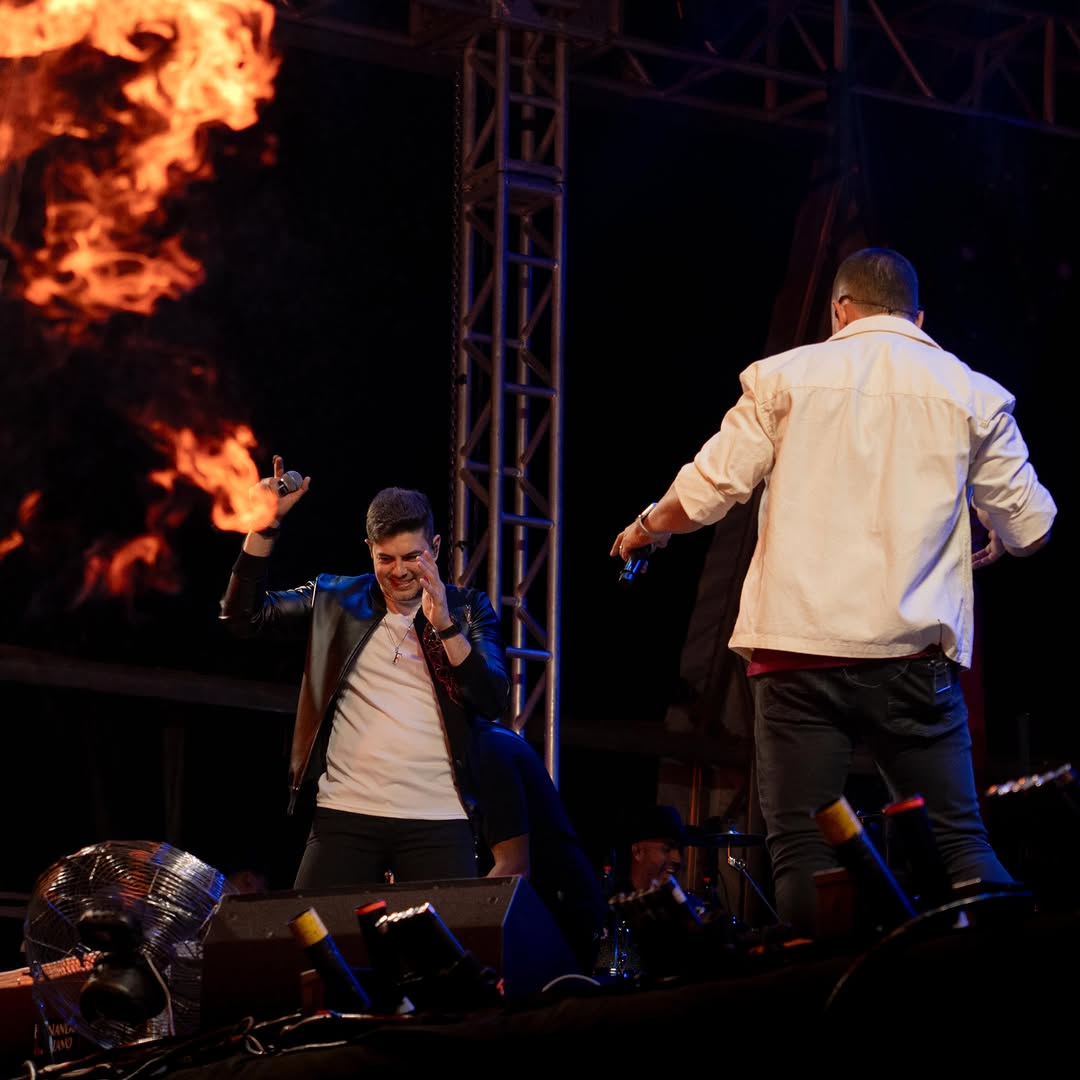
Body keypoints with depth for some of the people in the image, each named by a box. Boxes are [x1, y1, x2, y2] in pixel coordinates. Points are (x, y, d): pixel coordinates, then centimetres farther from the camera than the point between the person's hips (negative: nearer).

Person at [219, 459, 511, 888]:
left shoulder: (468, 610, 7)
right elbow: (243, 615, 4)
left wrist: (444, 625, -16)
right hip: (347, 815, 1)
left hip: (438, 821, -1)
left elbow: (493, 703, -3)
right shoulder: (336, 600, 10)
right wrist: (266, 526, -5)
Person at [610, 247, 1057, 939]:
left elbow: (705, 494, 3)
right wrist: (991, 545, 35)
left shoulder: (785, 377, 8)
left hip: (800, 648, -1)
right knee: (958, 839, 2)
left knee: (802, 847, 1)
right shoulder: (973, 394, 10)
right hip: (914, 650, 1)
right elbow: (1029, 528, 11)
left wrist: (644, 530, 24)